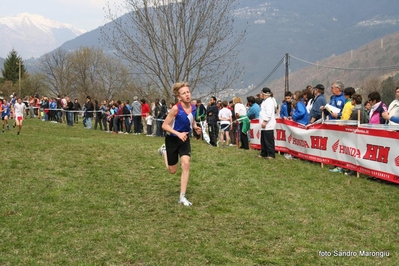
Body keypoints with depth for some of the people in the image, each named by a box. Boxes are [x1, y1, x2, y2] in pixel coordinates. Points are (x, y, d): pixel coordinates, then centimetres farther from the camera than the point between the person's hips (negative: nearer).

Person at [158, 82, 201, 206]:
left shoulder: (193, 108, -8)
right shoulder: (176, 108, -25)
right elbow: (164, 125, -20)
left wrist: (195, 127, -7)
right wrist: (178, 133, -32)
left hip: (185, 139, 4)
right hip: (172, 139, -4)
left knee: (186, 164, -16)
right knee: (172, 170, 10)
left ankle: (182, 197, -6)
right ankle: (164, 150, 44)